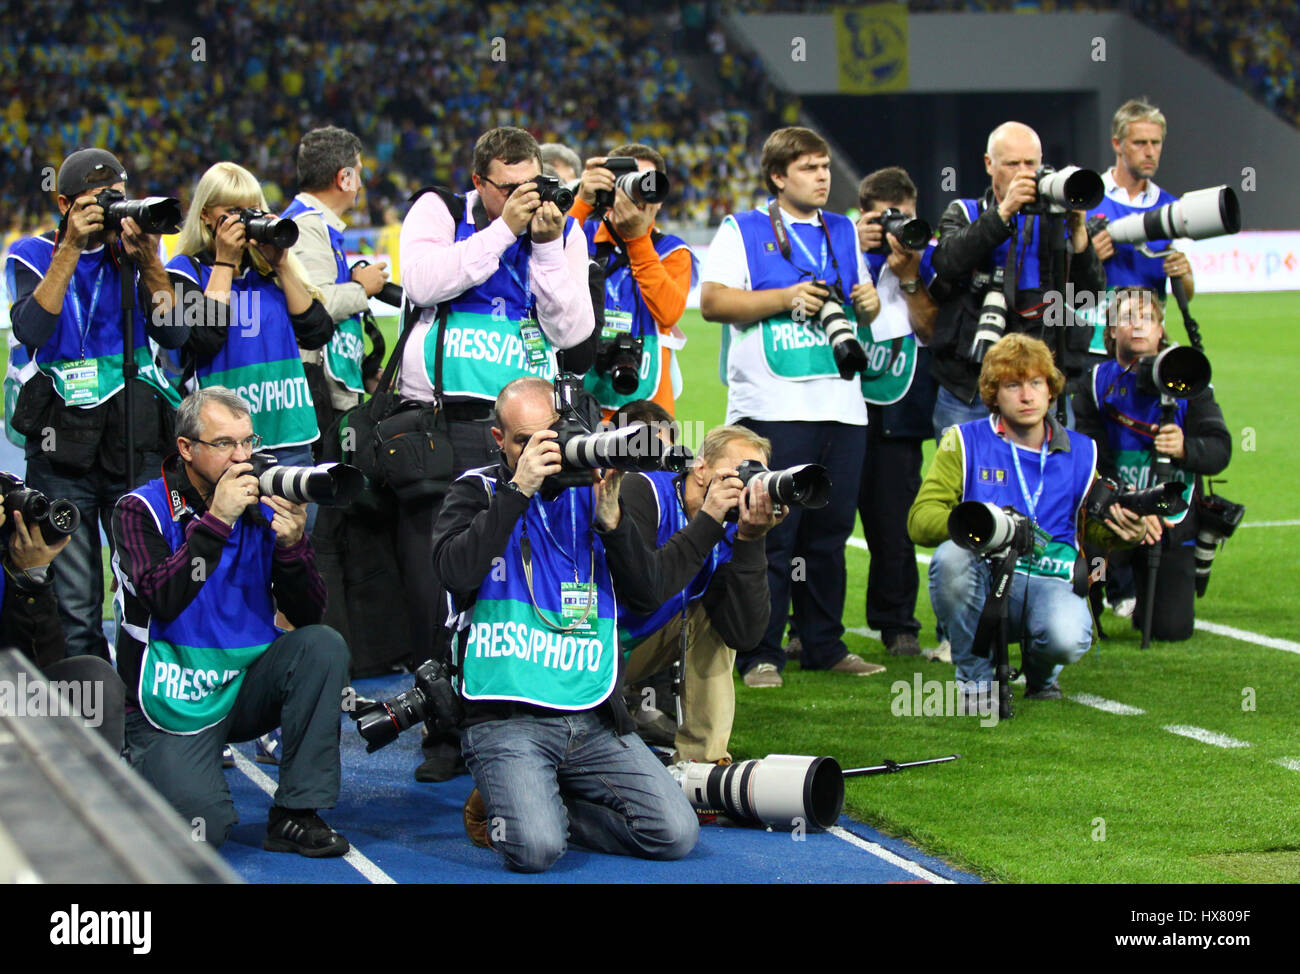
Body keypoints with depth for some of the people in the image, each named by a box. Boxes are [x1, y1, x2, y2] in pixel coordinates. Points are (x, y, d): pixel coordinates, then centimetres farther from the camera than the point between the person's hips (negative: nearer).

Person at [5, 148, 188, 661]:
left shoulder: (134, 251, 10)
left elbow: (173, 334, -1)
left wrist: (147, 257, -10)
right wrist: (71, 248, -15)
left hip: (137, 442, 2)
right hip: (61, 444, -2)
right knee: (72, 606, -1)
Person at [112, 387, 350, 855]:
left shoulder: (262, 509, 1)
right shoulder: (142, 509, -8)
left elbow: (307, 615, -4)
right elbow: (162, 601, -25)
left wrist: (292, 544, -21)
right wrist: (215, 520, -29)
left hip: (246, 685, 4)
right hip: (174, 703, -4)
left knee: (323, 645, -22)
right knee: (202, 825, -24)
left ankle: (295, 813, -14)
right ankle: (143, 766, 13)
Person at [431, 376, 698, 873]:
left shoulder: (592, 490, 13)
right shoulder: (477, 492, 5)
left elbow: (650, 595, 5)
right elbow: (456, 571, -16)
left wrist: (609, 517, -9)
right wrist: (519, 488, -17)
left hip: (594, 718, 4)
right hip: (506, 716, -4)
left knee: (676, 834, -11)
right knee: (535, 848, -27)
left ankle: (542, 805, 9)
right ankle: (506, 807, 8)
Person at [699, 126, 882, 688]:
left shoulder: (843, 232, 20)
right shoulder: (742, 231, 3)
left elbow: (863, 303, 26)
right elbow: (712, 302, -7)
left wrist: (868, 301, 3)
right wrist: (784, 298, -14)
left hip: (840, 404, 5)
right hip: (771, 405, -5)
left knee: (830, 531, 8)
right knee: (771, 532, -7)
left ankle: (825, 645, 17)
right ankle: (761, 655, -3)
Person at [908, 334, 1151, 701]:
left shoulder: (1080, 452, 13)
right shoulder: (964, 443, 5)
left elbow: (1097, 528, 26)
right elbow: (921, 519, -5)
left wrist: (1129, 531, 0)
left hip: (1051, 581, 0)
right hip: (982, 582, 0)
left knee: (1067, 639, -35)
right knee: (951, 556, -35)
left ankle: (1039, 671, 8)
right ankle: (975, 679, -12)